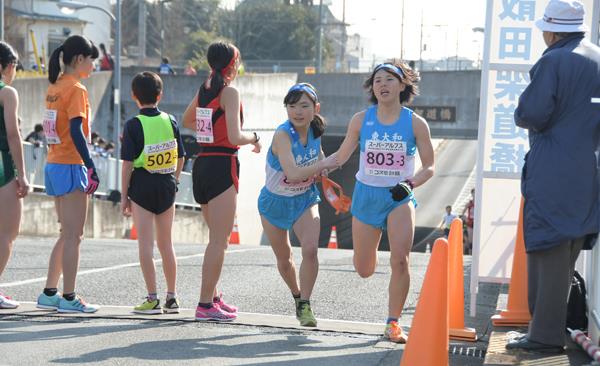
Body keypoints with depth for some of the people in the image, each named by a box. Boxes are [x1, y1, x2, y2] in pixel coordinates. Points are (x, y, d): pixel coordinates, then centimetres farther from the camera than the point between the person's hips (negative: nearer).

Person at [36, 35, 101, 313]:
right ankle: (68, 298, -2)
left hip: (54, 165, 9)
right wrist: (91, 166, -21)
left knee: (67, 234, 15)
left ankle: (49, 293, 17)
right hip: (71, 166, -9)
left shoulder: (54, 87, 14)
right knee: (73, 235, -4)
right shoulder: (76, 89, -11)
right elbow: (76, 132, -20)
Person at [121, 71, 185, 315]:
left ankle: (152, 299, -3)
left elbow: (128, 163, -10)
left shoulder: (134, 125, -9)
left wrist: (124, 195, -5)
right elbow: (181, 157, 7)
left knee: (146, 244, 0)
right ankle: (171, 298, 16)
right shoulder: (170, 121, 3)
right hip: (167, 186, 4)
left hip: (142, 185, -4)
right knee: (166, 243, 13)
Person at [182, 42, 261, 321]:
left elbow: (187, 121, 29)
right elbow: (235, 137, -19)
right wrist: (254, 138, 0)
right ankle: (205, 305, -5)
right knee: (218, 242, -4)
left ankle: (213, 297, 26)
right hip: (222, 166, -8)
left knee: (217, 238, 19)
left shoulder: (204, 89, 11)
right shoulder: (230, 92, -12)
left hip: (201, 165, 8)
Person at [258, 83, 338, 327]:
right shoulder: (283, 134, -28)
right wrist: (323, 165, -34)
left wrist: (320, 171, -4)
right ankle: (297, 296, 40)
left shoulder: (315, 130, -11)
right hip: (275, 202, -2)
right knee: (284, 260, 12)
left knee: (310, 250, -20)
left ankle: (305, 305, -7)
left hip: (305, 199, 3)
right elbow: (292, 173, -41)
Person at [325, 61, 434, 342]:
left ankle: (393, 324, -5)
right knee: (364, 271, 7)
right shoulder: (361, 120, -1)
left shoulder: (415, 123, -5)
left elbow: (428, 167, -1)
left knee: (400, 260, -20)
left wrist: (410, 183, -19)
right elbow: (341, 157, 8)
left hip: (399, 198, -2)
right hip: (366, 195, 2)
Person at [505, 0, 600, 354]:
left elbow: (531, 115, -17)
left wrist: (522, 115, 3)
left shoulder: (553, 62, -13)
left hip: (554, 174, -8)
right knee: (570, 251, 15)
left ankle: (546, 334, -5)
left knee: (548, 249, -5)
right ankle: (558, 325, 23)